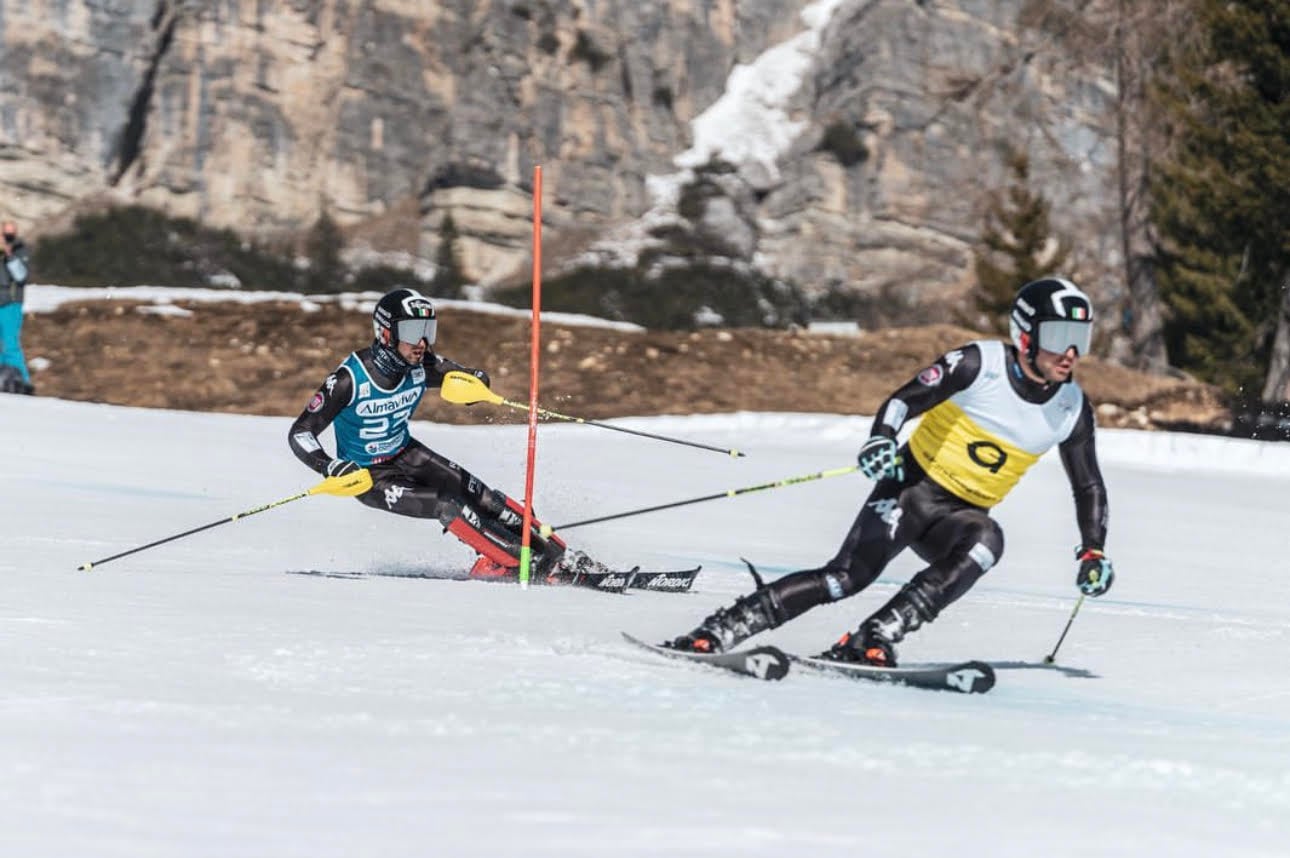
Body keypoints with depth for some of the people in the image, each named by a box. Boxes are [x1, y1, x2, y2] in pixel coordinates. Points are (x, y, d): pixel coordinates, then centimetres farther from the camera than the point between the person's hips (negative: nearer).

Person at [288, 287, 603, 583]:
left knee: (481, 496, -9)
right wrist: (331, 467, -41)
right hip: (367, 474, -5)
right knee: (447, 505, -24)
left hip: (406, 454, 5)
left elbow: (465, 378, 2)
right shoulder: (350, 378, -28)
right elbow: (300, 433, -24)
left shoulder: (422, 366, -14)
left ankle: (558, 555, -5)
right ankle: (518, 563, -21)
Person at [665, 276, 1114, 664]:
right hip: (912, 486, -4)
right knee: (849, 576, -23)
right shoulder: (980, 363, -12)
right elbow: (905, 399, -15)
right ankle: (715, 631, -19)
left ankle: (870, 640, -35)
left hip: (959, 517, 4)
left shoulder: (1072, 409, 1)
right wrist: (880, 439, -35)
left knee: (986, 541, -32)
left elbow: (1089, 488, 14)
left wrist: (1093, 552, 2)